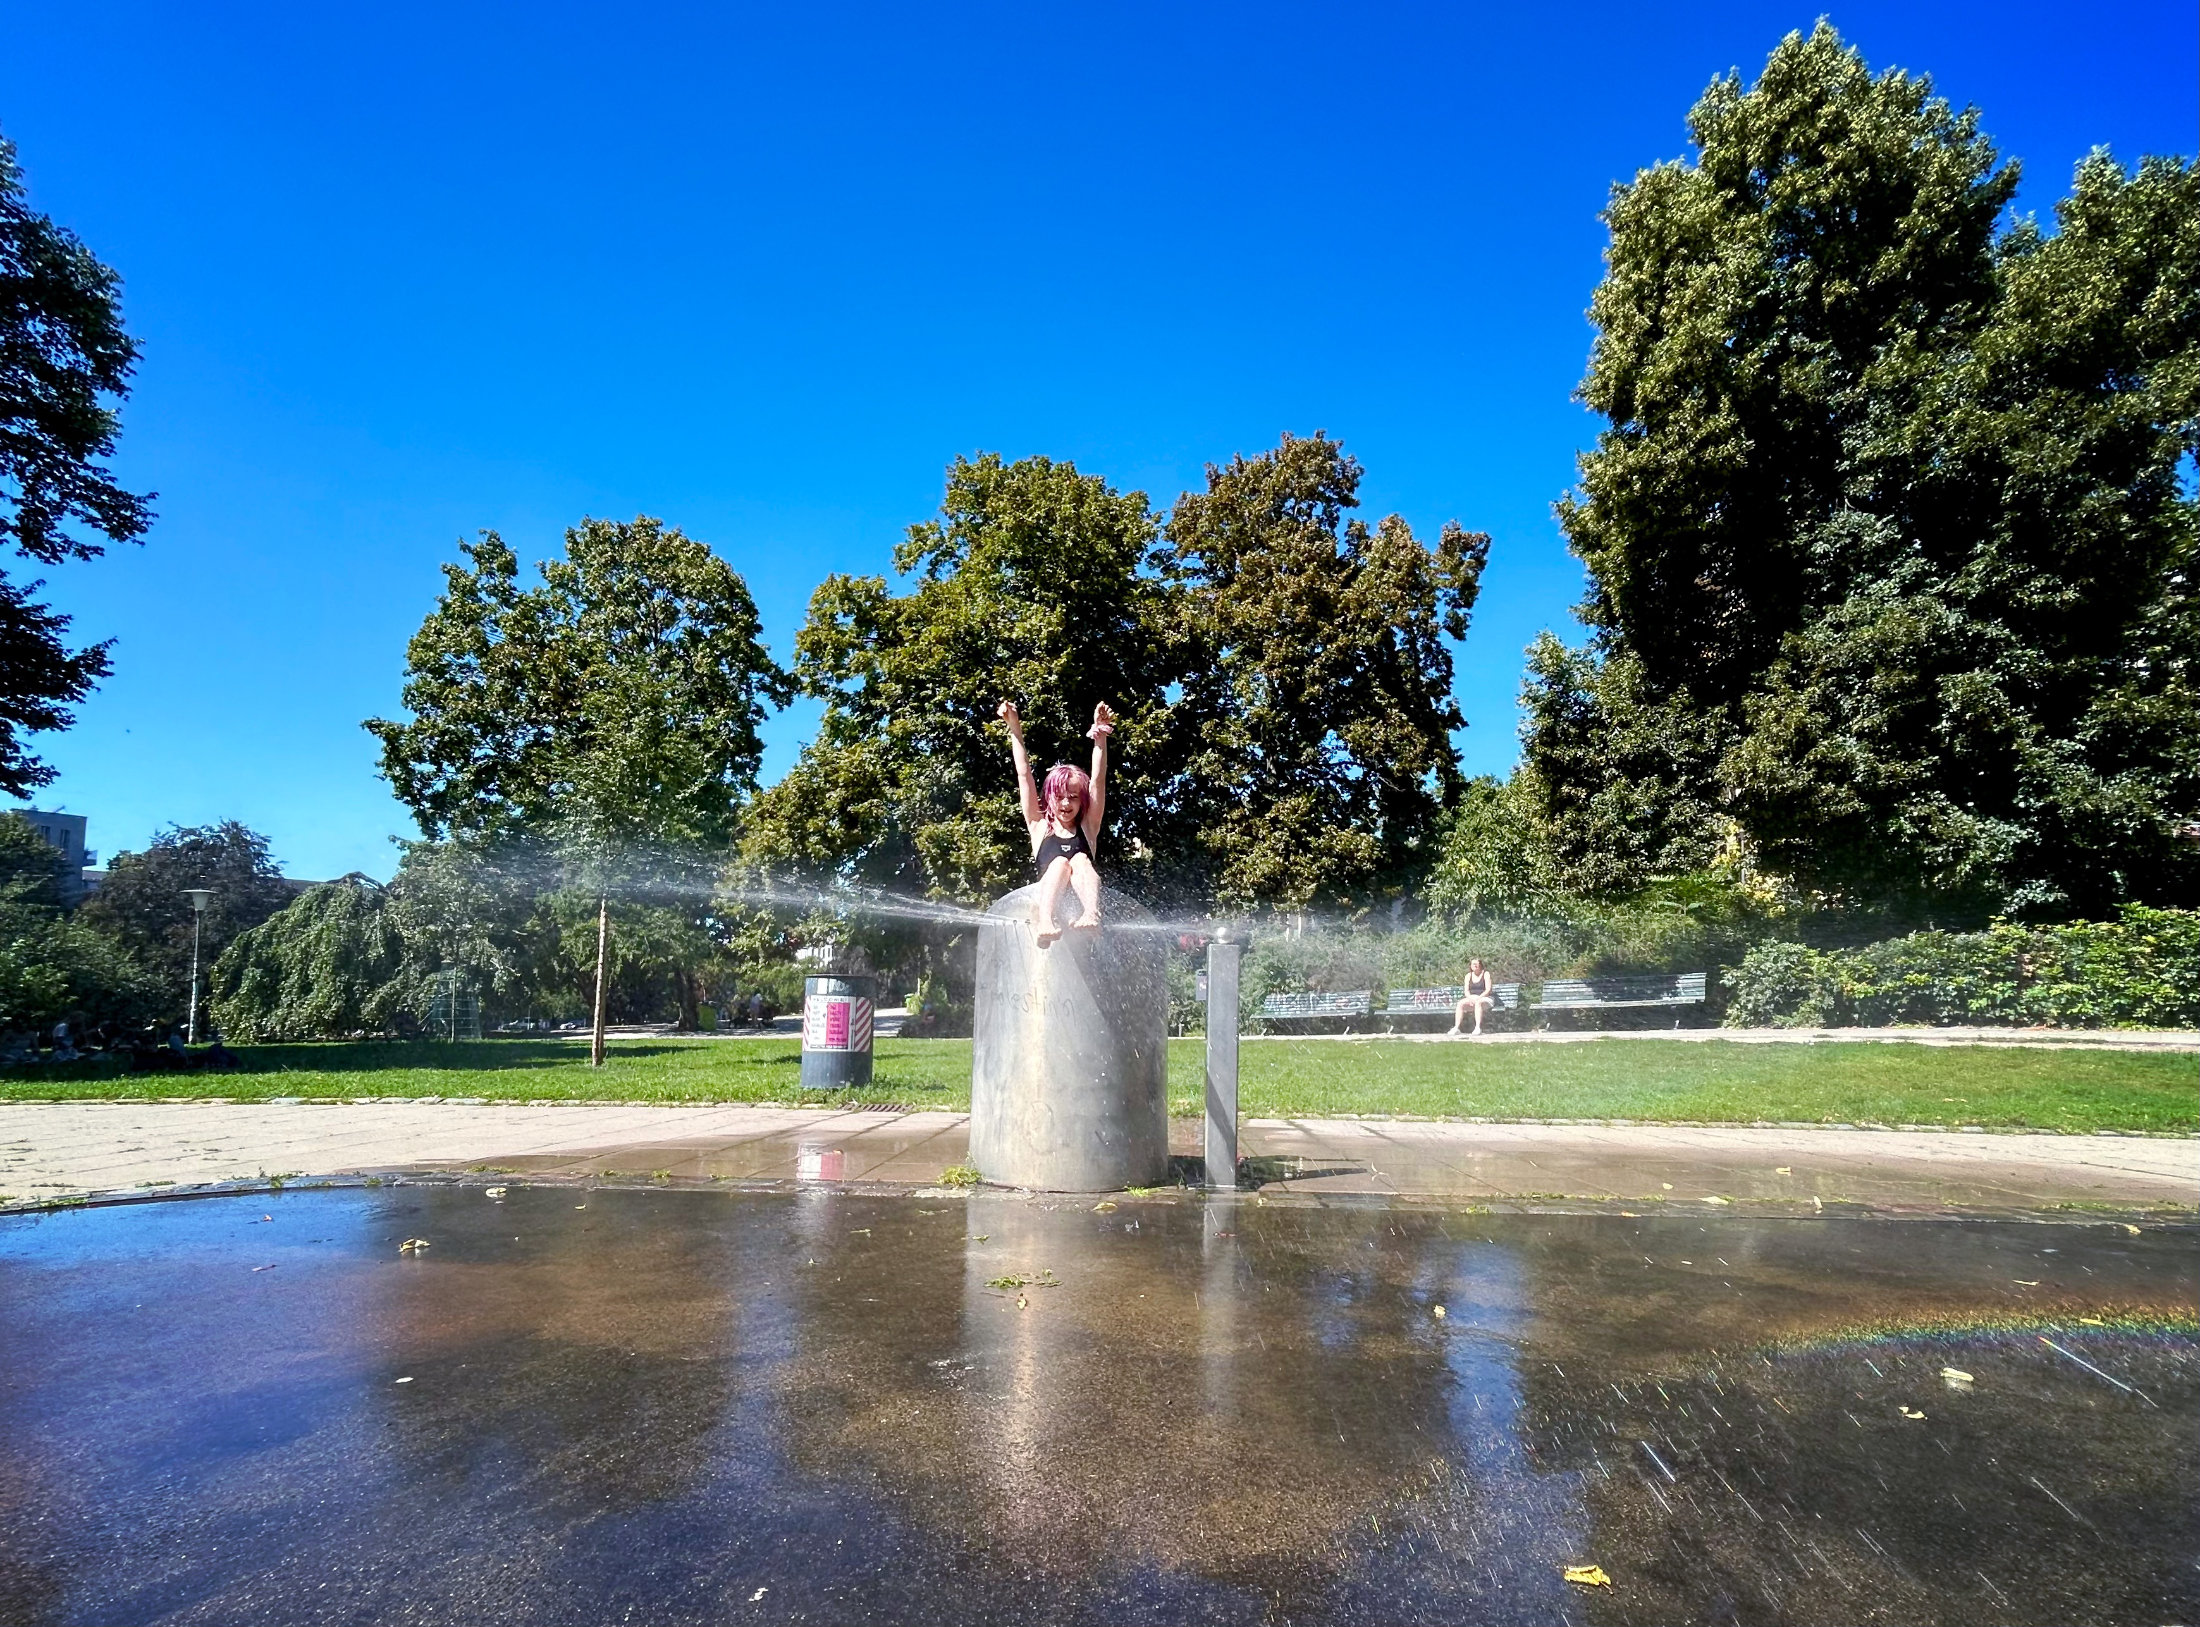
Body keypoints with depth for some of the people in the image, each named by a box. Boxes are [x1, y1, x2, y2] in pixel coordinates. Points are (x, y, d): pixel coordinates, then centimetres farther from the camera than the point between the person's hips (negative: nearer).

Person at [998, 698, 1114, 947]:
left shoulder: (1087, 829, 22)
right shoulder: (1040, 828, 22)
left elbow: (1098, 780, 12)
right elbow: (1024, 776, 17)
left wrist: (1100, 736, 2)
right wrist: (1015, 729, 12)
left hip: (1080, 905, 1)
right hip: (1048, 903, 0)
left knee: (1080, 859, -24)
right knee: (1060, 861, -26)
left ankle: (1091, 915, -52)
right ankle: (1046, 921, -51)